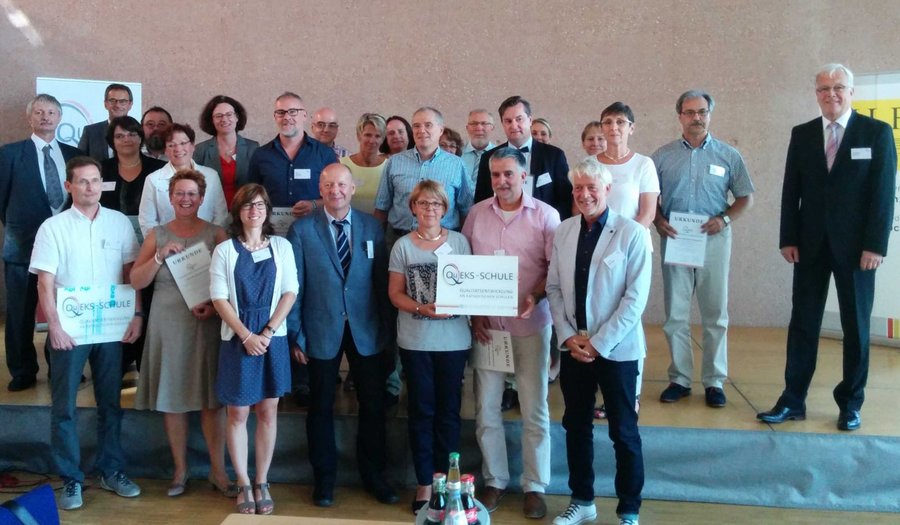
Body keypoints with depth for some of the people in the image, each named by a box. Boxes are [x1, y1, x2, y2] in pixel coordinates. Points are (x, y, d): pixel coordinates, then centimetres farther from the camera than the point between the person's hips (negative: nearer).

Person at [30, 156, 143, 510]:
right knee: (64, 406, 5)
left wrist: (137, 314, -3)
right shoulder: (53, 227, -2)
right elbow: (45, 282, -5)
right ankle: (70, 479, 16)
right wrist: (53, 325, -13)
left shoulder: (120, 223, 3)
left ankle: (111, 471, 24)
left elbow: (131, 273, 5)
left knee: (110, 402, 11)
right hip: (68, 329, -2)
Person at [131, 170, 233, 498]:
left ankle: (218, 470, 10)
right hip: (167, 325, 2)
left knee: (210, 399, 0)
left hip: (206, 323, -2)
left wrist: (215, 306, -17)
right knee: (171, 398, 7)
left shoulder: (215, 234, 2)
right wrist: (160, 256, -12)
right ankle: (181, 470, 20)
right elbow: (136, 281, 2)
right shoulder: (157, 235, 8)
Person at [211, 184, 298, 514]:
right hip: (237, 338, -1)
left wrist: (267, 332, -9)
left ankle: (262, 483, 15)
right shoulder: (224, 250, 1)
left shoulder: (281, 246, 5)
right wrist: (246, 336, -11)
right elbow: (219, 298, -3)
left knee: (268, 412, 5)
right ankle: (243, 485, 14)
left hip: (273, 337, 1)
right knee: (238, 413, 3)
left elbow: (290, 292, 1)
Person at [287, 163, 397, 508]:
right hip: (322, 331, -1)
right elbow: (295, 286, -3)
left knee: (373, 406, 9)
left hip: (366, 330, 2)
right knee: (321, 408, 11)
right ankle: (324, 479, 26)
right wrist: (295, 334, -5)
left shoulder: (372, 227, 2)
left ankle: (373, 475, 26)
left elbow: (382, 281, 2)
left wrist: (387, 327, 0)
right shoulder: (302, 230, -3)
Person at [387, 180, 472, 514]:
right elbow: (395, 293, 1)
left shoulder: (459, 241, 2)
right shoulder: (402, 245, 1)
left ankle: (443, 478, 23)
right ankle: (424, 482, 18)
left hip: (454, 339, 1)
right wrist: (421, 308, -15)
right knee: (421, 411, 7)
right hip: (415, 341, 0)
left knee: (449, 410, 8)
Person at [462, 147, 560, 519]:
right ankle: (494, 480, 24)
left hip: (530, 323, -2)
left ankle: (535, 486, 19)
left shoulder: (545, 215, -4)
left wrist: (536, 297, -21)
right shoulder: (476, 213, 5)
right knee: (486, 407, 8)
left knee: (534, 408, 6)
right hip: (485, 322, 3)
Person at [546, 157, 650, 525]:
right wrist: (568, 336, -7)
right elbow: (554, 288, 5)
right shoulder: (563, 232, 3)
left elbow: (636, 297, -13)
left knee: (624, 433, 8)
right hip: (573, 348, 4)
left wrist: (600, 342, -15)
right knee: (576, 426, 14)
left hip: (617, 349, -4)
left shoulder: (633, 233, -10)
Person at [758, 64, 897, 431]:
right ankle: (793, 401, 10)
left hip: (855, 246, -2)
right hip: (811, 245, 2)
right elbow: (791, 191, 5)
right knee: (803, 322, 4)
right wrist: (788, 239, -1)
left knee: (856, 325, 7)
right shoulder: (802, 135, 6)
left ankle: (850, 404, 19)